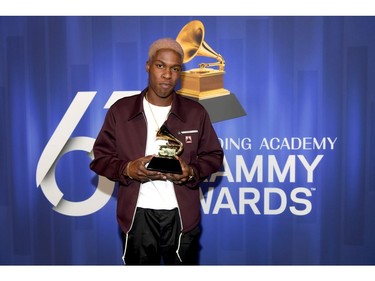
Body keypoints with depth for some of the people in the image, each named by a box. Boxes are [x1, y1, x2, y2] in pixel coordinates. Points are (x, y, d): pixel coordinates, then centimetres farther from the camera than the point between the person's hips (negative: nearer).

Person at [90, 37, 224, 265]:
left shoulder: (196, 112, 0)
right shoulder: (120, 110, -1)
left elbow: (213, 156, 6)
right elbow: (101, 157, 2)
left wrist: (192, 172, -15)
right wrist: (127, 169, -18)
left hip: (182, 215, 1)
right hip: (138, 215, 0)